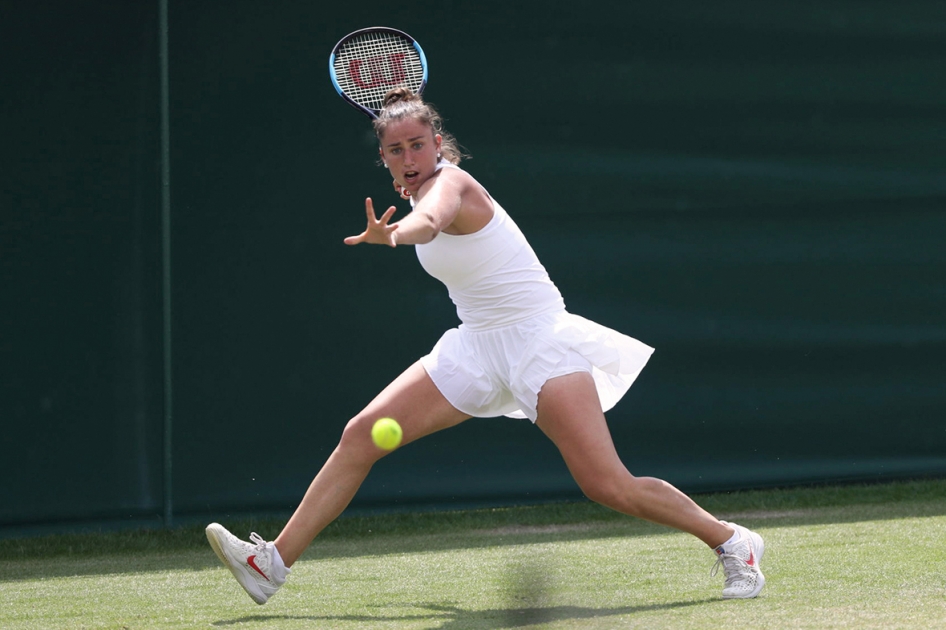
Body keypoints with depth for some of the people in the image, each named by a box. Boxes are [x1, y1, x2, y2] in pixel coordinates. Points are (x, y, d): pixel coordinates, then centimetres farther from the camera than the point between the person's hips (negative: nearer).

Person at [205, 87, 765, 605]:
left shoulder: (448, 183, -19)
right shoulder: (426, 186, 6)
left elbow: (429, 222, -46)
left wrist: (388, 235, -65)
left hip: (537, 343, -9)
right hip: (477, 350, 9)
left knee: (609, 487, -18)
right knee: (360, 438, -2)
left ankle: (731, 541, 1)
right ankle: (274, 563, 1)